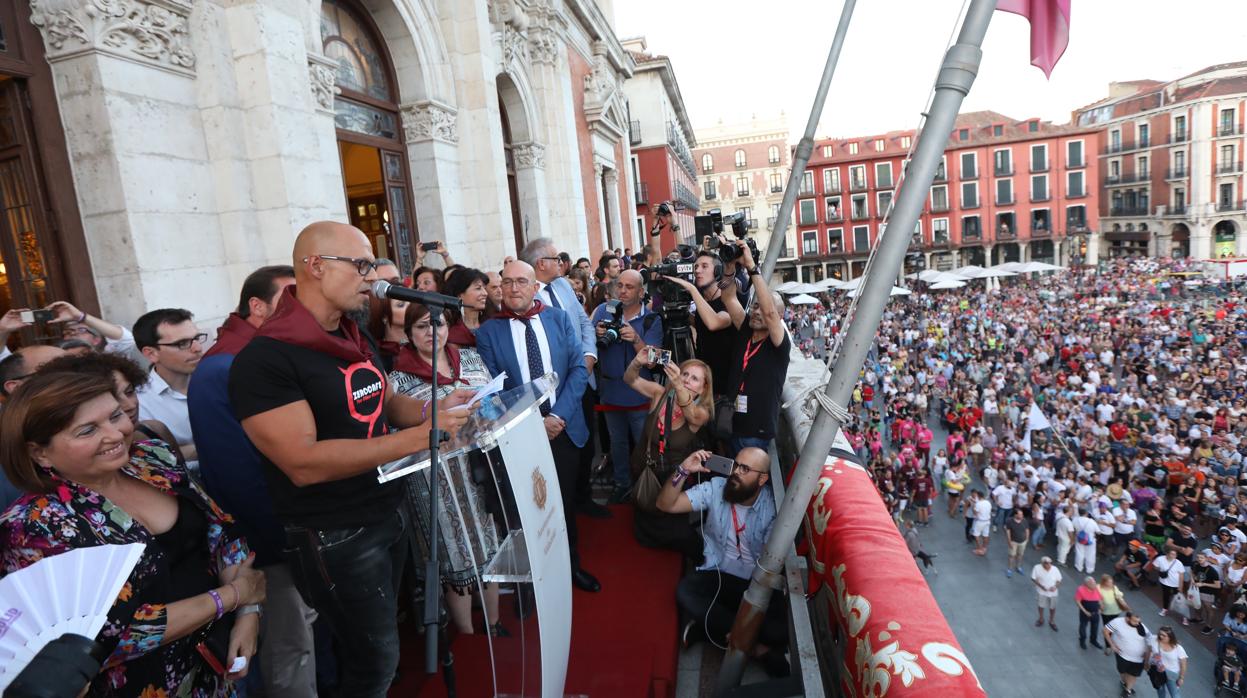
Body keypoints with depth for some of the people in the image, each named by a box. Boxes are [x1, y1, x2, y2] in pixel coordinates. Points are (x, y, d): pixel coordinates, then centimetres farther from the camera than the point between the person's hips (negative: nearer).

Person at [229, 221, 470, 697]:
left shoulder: (353, 339, 8)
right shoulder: (265, 358, -21)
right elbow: (304, 462, -28)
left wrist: (433, 411, -5)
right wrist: (419, 438, -32)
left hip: (389, 515, 8)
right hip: (333, 540, -8)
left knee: (368, 648, 24)